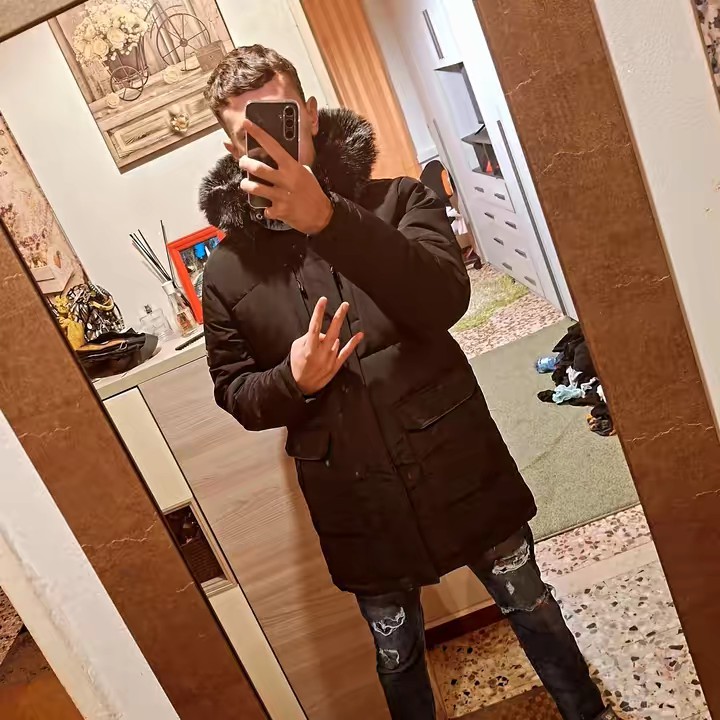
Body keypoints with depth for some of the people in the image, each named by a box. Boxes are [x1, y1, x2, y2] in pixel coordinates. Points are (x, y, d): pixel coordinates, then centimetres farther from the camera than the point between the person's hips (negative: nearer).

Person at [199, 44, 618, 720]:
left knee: (531, 607, 21)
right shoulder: (227, 269, -2)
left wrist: (327, 216, -38)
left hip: (457, 468, 0)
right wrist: (292, 380, -18)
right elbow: (234, 393, 5)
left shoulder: (396, 202, -6)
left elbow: (444, 299, -25)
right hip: (357, 506, 1)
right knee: (398, 656, 21)